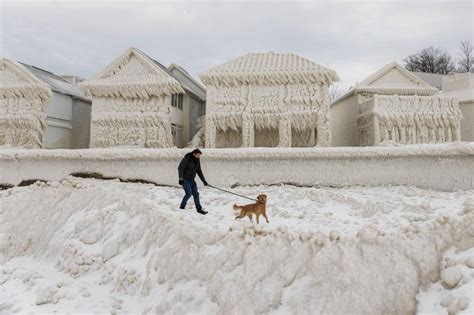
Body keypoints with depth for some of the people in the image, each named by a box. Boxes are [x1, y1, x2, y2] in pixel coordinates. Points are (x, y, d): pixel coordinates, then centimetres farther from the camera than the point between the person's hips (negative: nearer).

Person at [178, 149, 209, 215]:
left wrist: (204, 180, 11)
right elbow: (180, 168, -19)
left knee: (196, 194, 4)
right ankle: (182, 207, 5)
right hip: (185, 180, -7)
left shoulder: (197, 161, 5)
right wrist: (181, 178, -27)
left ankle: (199, 209, 12)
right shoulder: (186, 159, -16)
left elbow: (199, 171, 13)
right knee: (189, 193, -14)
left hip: (191, 180, 7)